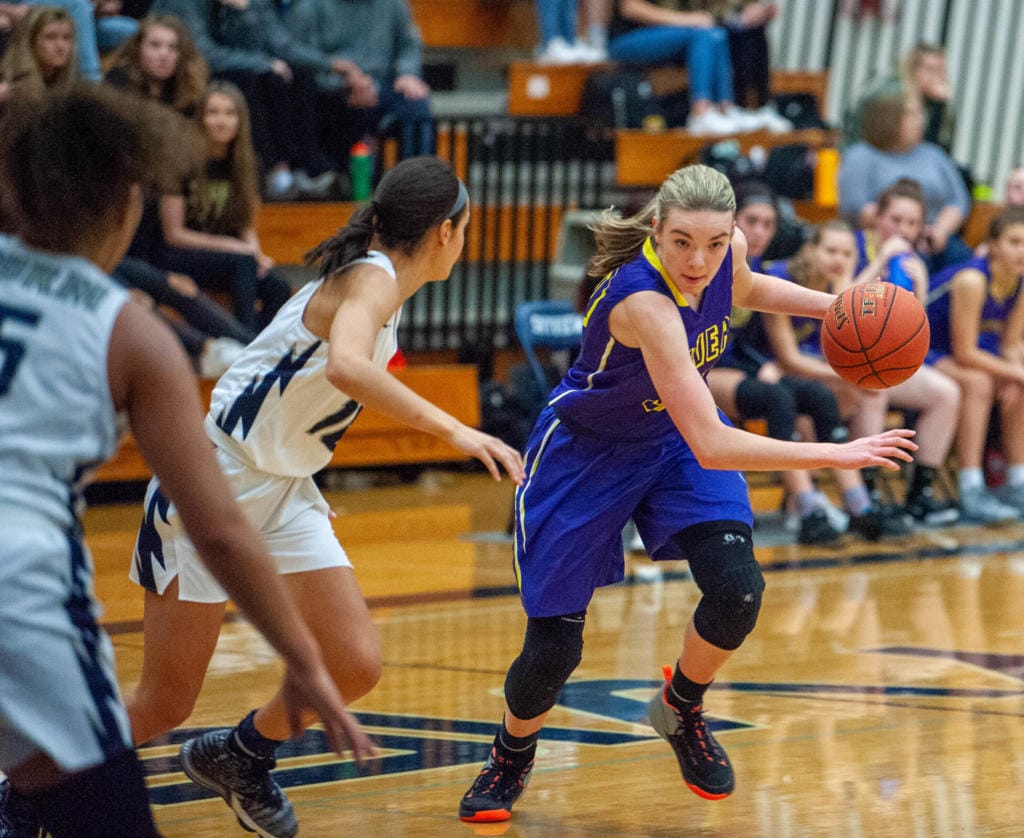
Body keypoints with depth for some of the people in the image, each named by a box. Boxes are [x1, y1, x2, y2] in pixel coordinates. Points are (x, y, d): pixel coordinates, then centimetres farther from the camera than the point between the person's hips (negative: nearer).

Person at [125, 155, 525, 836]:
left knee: (356, 666, -3)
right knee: (164, 707, -3)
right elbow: (345, 366, -39)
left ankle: (241, 756, 23)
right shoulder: (372, 278, -18)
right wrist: (452, 430, -40)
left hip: (284, 496, 8)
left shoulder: (373, 282, 9)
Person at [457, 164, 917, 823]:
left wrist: (832, 306, -2)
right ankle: (512, 756, 30)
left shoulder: (729, 251, -18)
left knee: (738, 592, -16)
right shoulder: (643, 301, -40)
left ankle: (682, 708, 16)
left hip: (674, 438, 6)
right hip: (586, 454, -5)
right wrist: (835, 455, -42)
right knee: (553, 650, -4)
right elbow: (711, 446, -43)